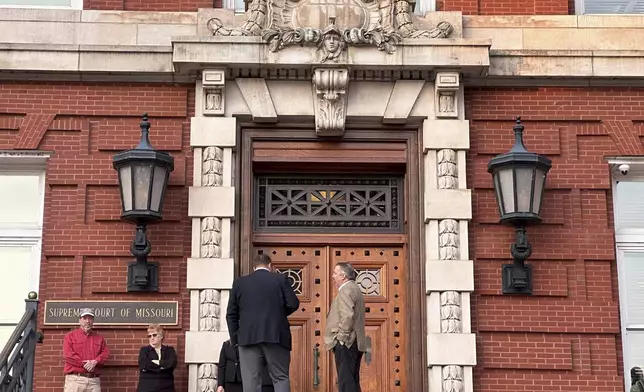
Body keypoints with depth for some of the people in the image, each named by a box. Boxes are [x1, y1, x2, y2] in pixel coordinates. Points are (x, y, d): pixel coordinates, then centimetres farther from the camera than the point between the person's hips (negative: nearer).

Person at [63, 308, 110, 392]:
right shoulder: (70, 336, 10)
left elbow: (105, 353, 9)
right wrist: (84, 363, -9)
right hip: (75, 379, -3)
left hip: (94, 380, 3)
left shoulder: (99, 338, 20)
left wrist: (95, 361, -10)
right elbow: (68, 355, -3)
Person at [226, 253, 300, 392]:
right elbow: (293, 304, -1)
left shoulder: (239, 282, 10)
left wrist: (235, 338, 12)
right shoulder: (281, 279, 5)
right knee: (281, 378, 3)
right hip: (276, 336, -1)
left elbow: (231, 313, 8)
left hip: (248, 338, 1)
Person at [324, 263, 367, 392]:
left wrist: (342, 336, -17)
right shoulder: (355, 289, 20)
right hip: (356, 343, 11)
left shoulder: (346, 291, -12)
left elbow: (347, 316, -25)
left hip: (345, 343, -11)